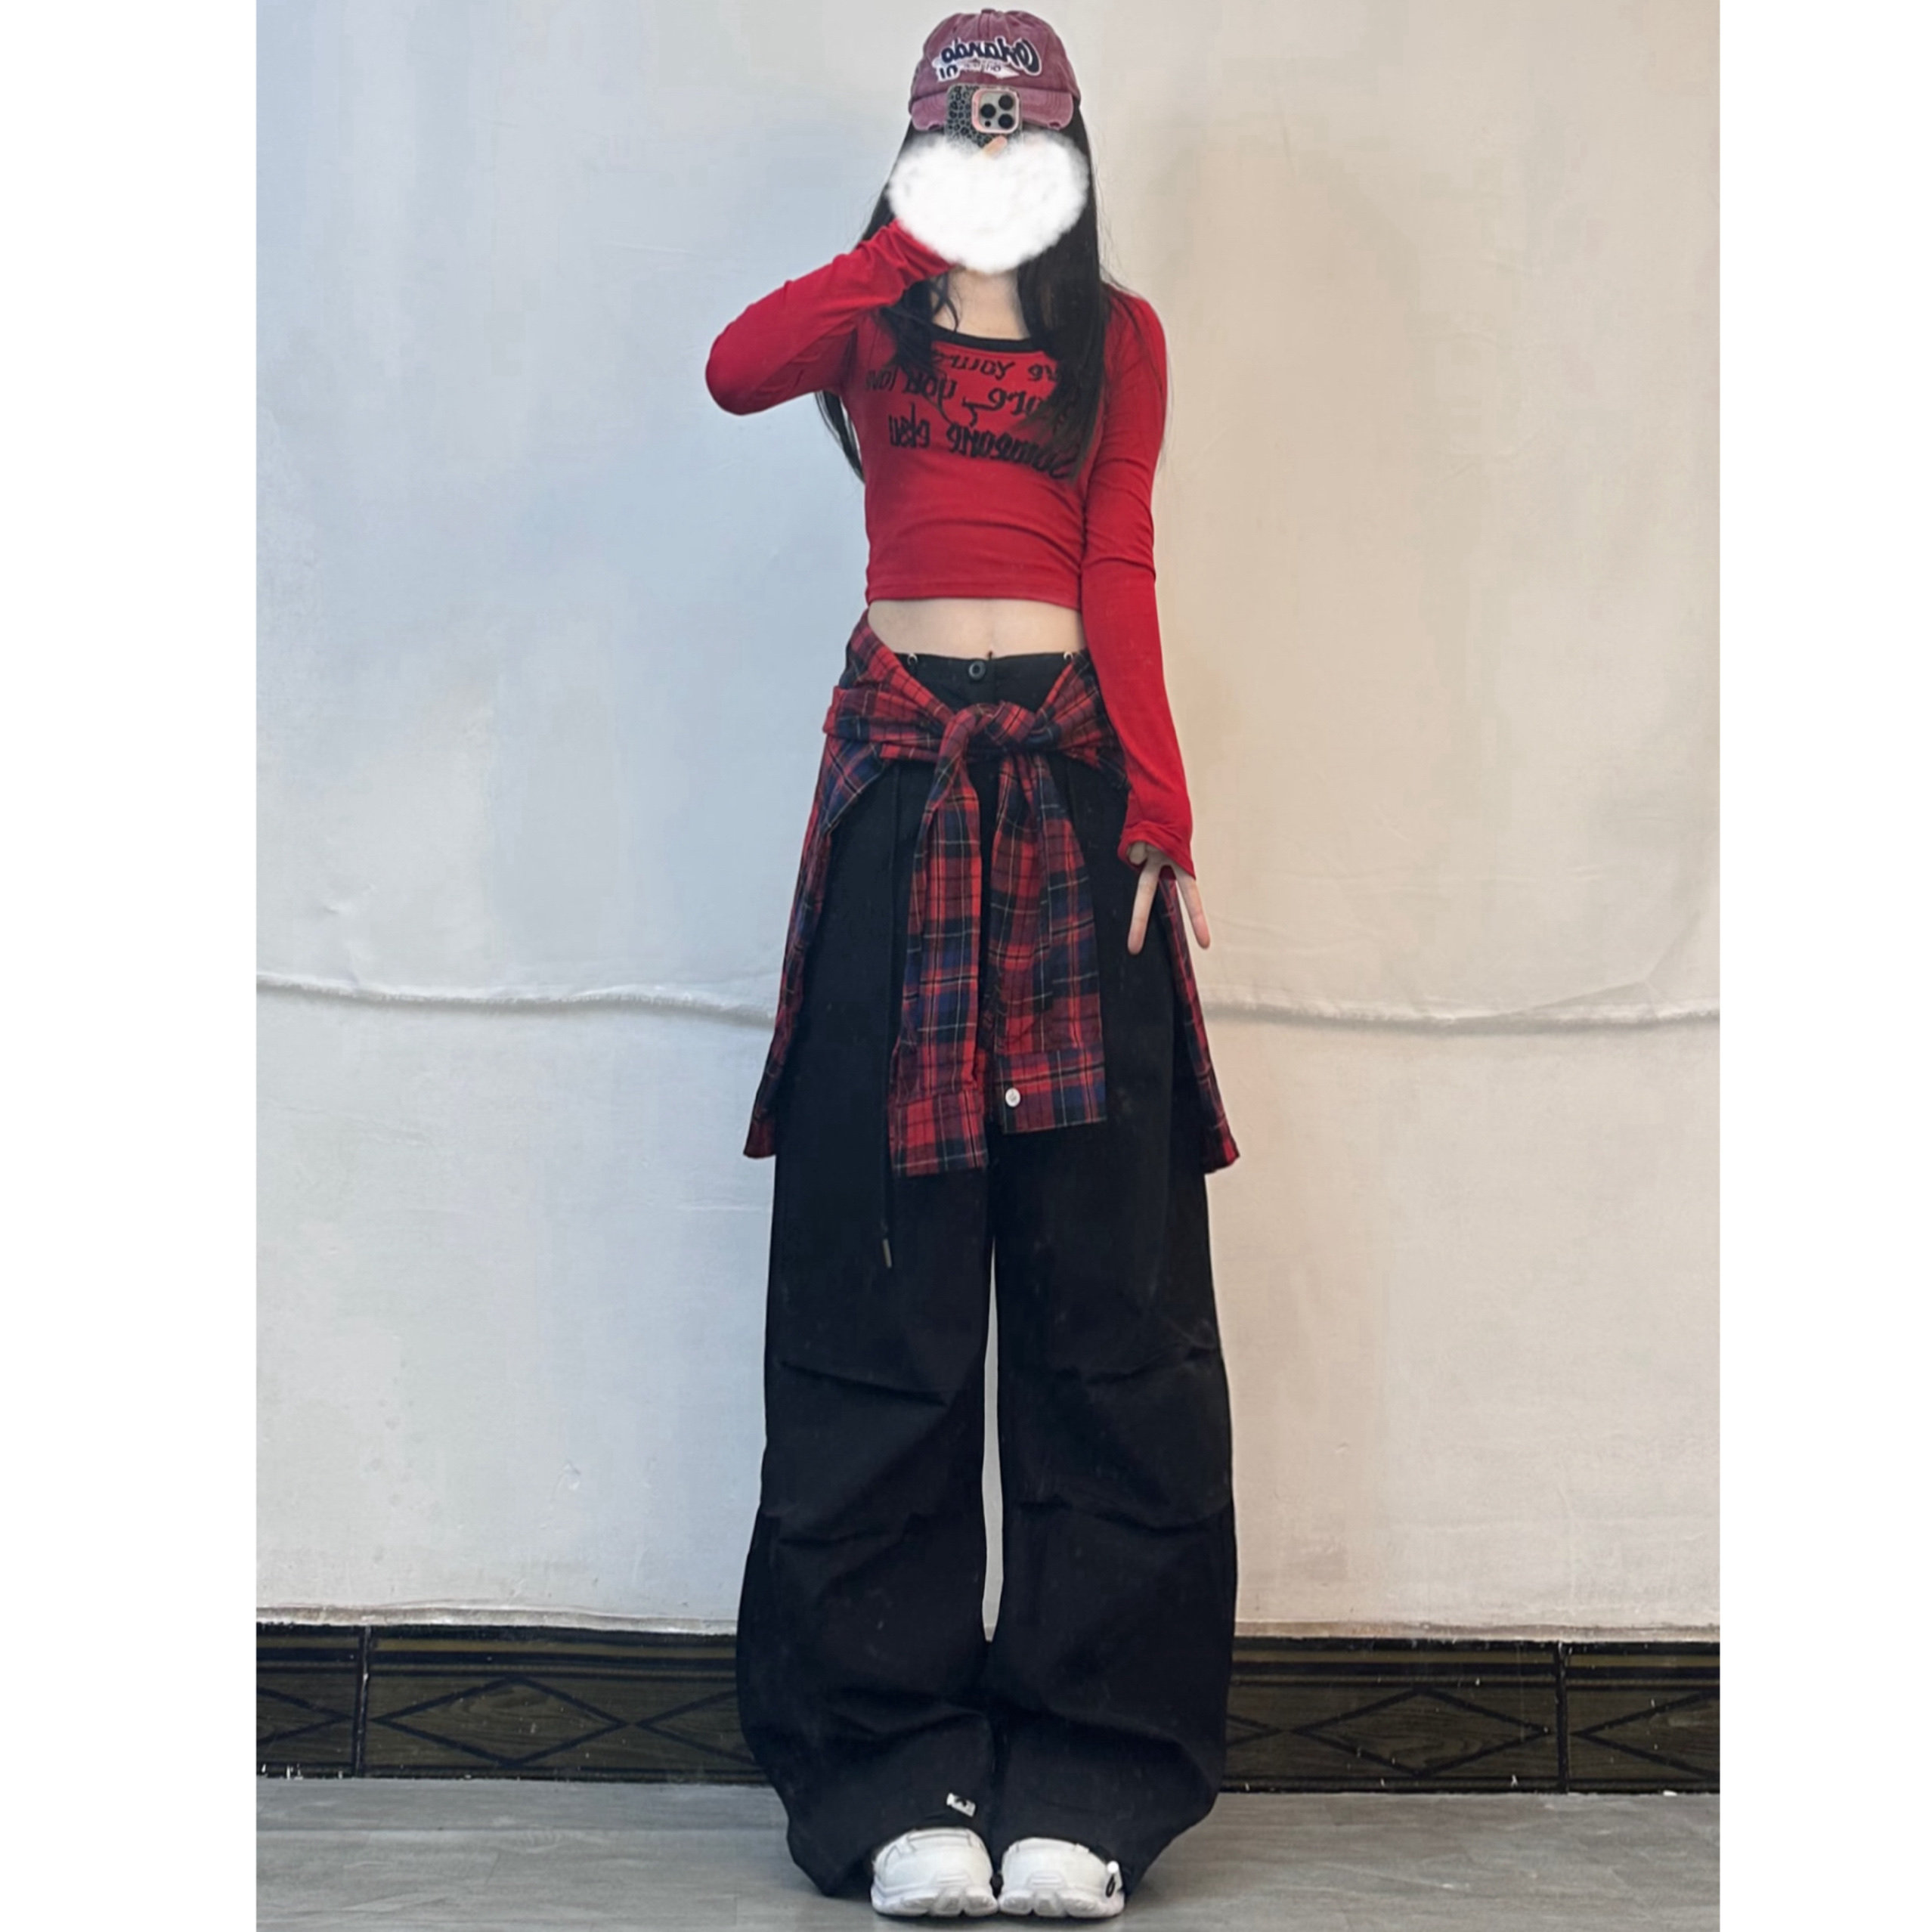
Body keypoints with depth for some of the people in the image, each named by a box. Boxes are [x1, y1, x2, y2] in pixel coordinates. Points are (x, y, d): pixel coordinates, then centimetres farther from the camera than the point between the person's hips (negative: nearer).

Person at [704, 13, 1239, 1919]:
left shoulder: (1118, 335, 15)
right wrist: (916, 246, -11)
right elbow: (734, 371, -8)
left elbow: (1120, 575, 2)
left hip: (1073, 784, 0)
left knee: (1101, 1278, -3)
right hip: (900, 786, 0)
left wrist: (1161, 811, -9)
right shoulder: (872, 319, 15)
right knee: (882, 1278, -2)